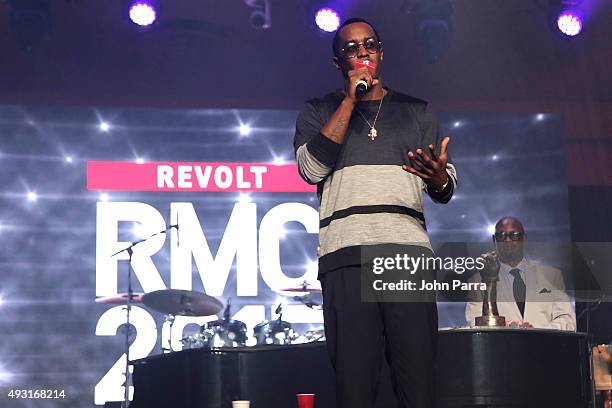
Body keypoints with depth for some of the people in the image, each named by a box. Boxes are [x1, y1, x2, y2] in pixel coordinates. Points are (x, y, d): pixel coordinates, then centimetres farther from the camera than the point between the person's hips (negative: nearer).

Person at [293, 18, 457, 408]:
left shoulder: (417, 111, 21)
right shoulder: (318, 112, 17)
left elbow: (446, 190, 17)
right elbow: (312, 169, -2)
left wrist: (438, 177, -9)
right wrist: (350, 101, 0)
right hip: (346, 253, -1)